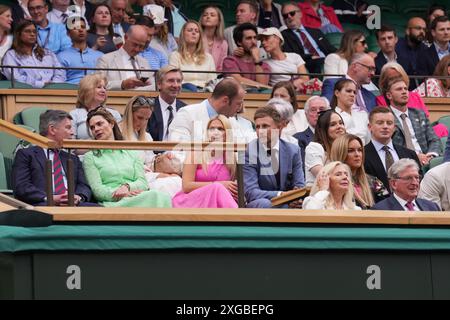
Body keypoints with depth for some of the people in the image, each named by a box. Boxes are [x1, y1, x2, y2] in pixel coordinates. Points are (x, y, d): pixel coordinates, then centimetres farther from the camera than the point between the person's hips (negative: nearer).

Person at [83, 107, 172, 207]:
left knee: (162, 197, -36)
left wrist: (127, 186, -11)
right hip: (113, 203, -4)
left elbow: (143, 183, 12)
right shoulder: (89, 157, 17)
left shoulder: (131, 153, 25)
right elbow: (97, 190, 2)